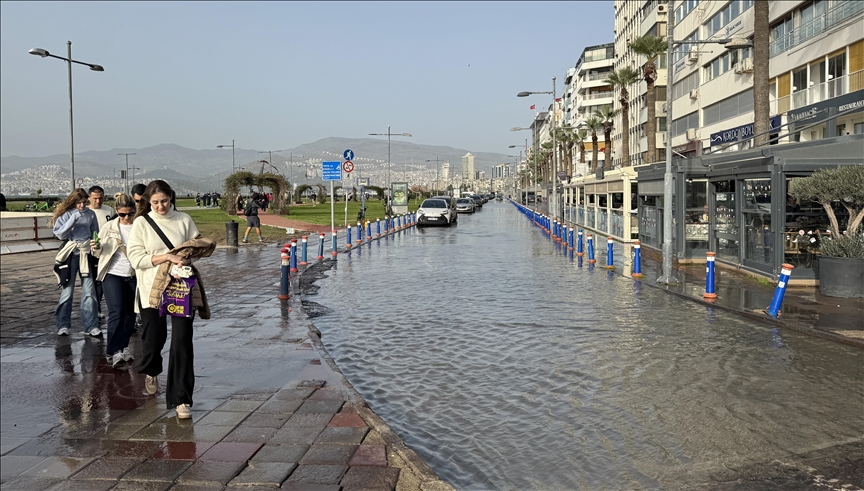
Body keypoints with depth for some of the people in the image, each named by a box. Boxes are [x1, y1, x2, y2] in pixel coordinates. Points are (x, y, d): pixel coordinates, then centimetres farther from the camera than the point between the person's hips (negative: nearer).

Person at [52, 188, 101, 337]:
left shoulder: (91, 214, 4)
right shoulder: (65, 214, -1)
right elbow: (60, 234, -10)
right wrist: (73, 219, -18)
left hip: (86, 253, 1)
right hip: (70, 253, -1)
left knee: (89, 290, -2)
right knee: (67, 290, 2)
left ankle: (91, 325, 1)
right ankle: (63, 325, 13)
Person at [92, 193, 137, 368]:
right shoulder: (108, 227, -1)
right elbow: (100, 253, 6)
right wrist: (96, 248, -16)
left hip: (134, 276, 1)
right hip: (113, 274, -1)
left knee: (130, 313, 9)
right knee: (117, 312, -11)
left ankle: (124, 346, 25)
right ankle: (115, 351, -5)